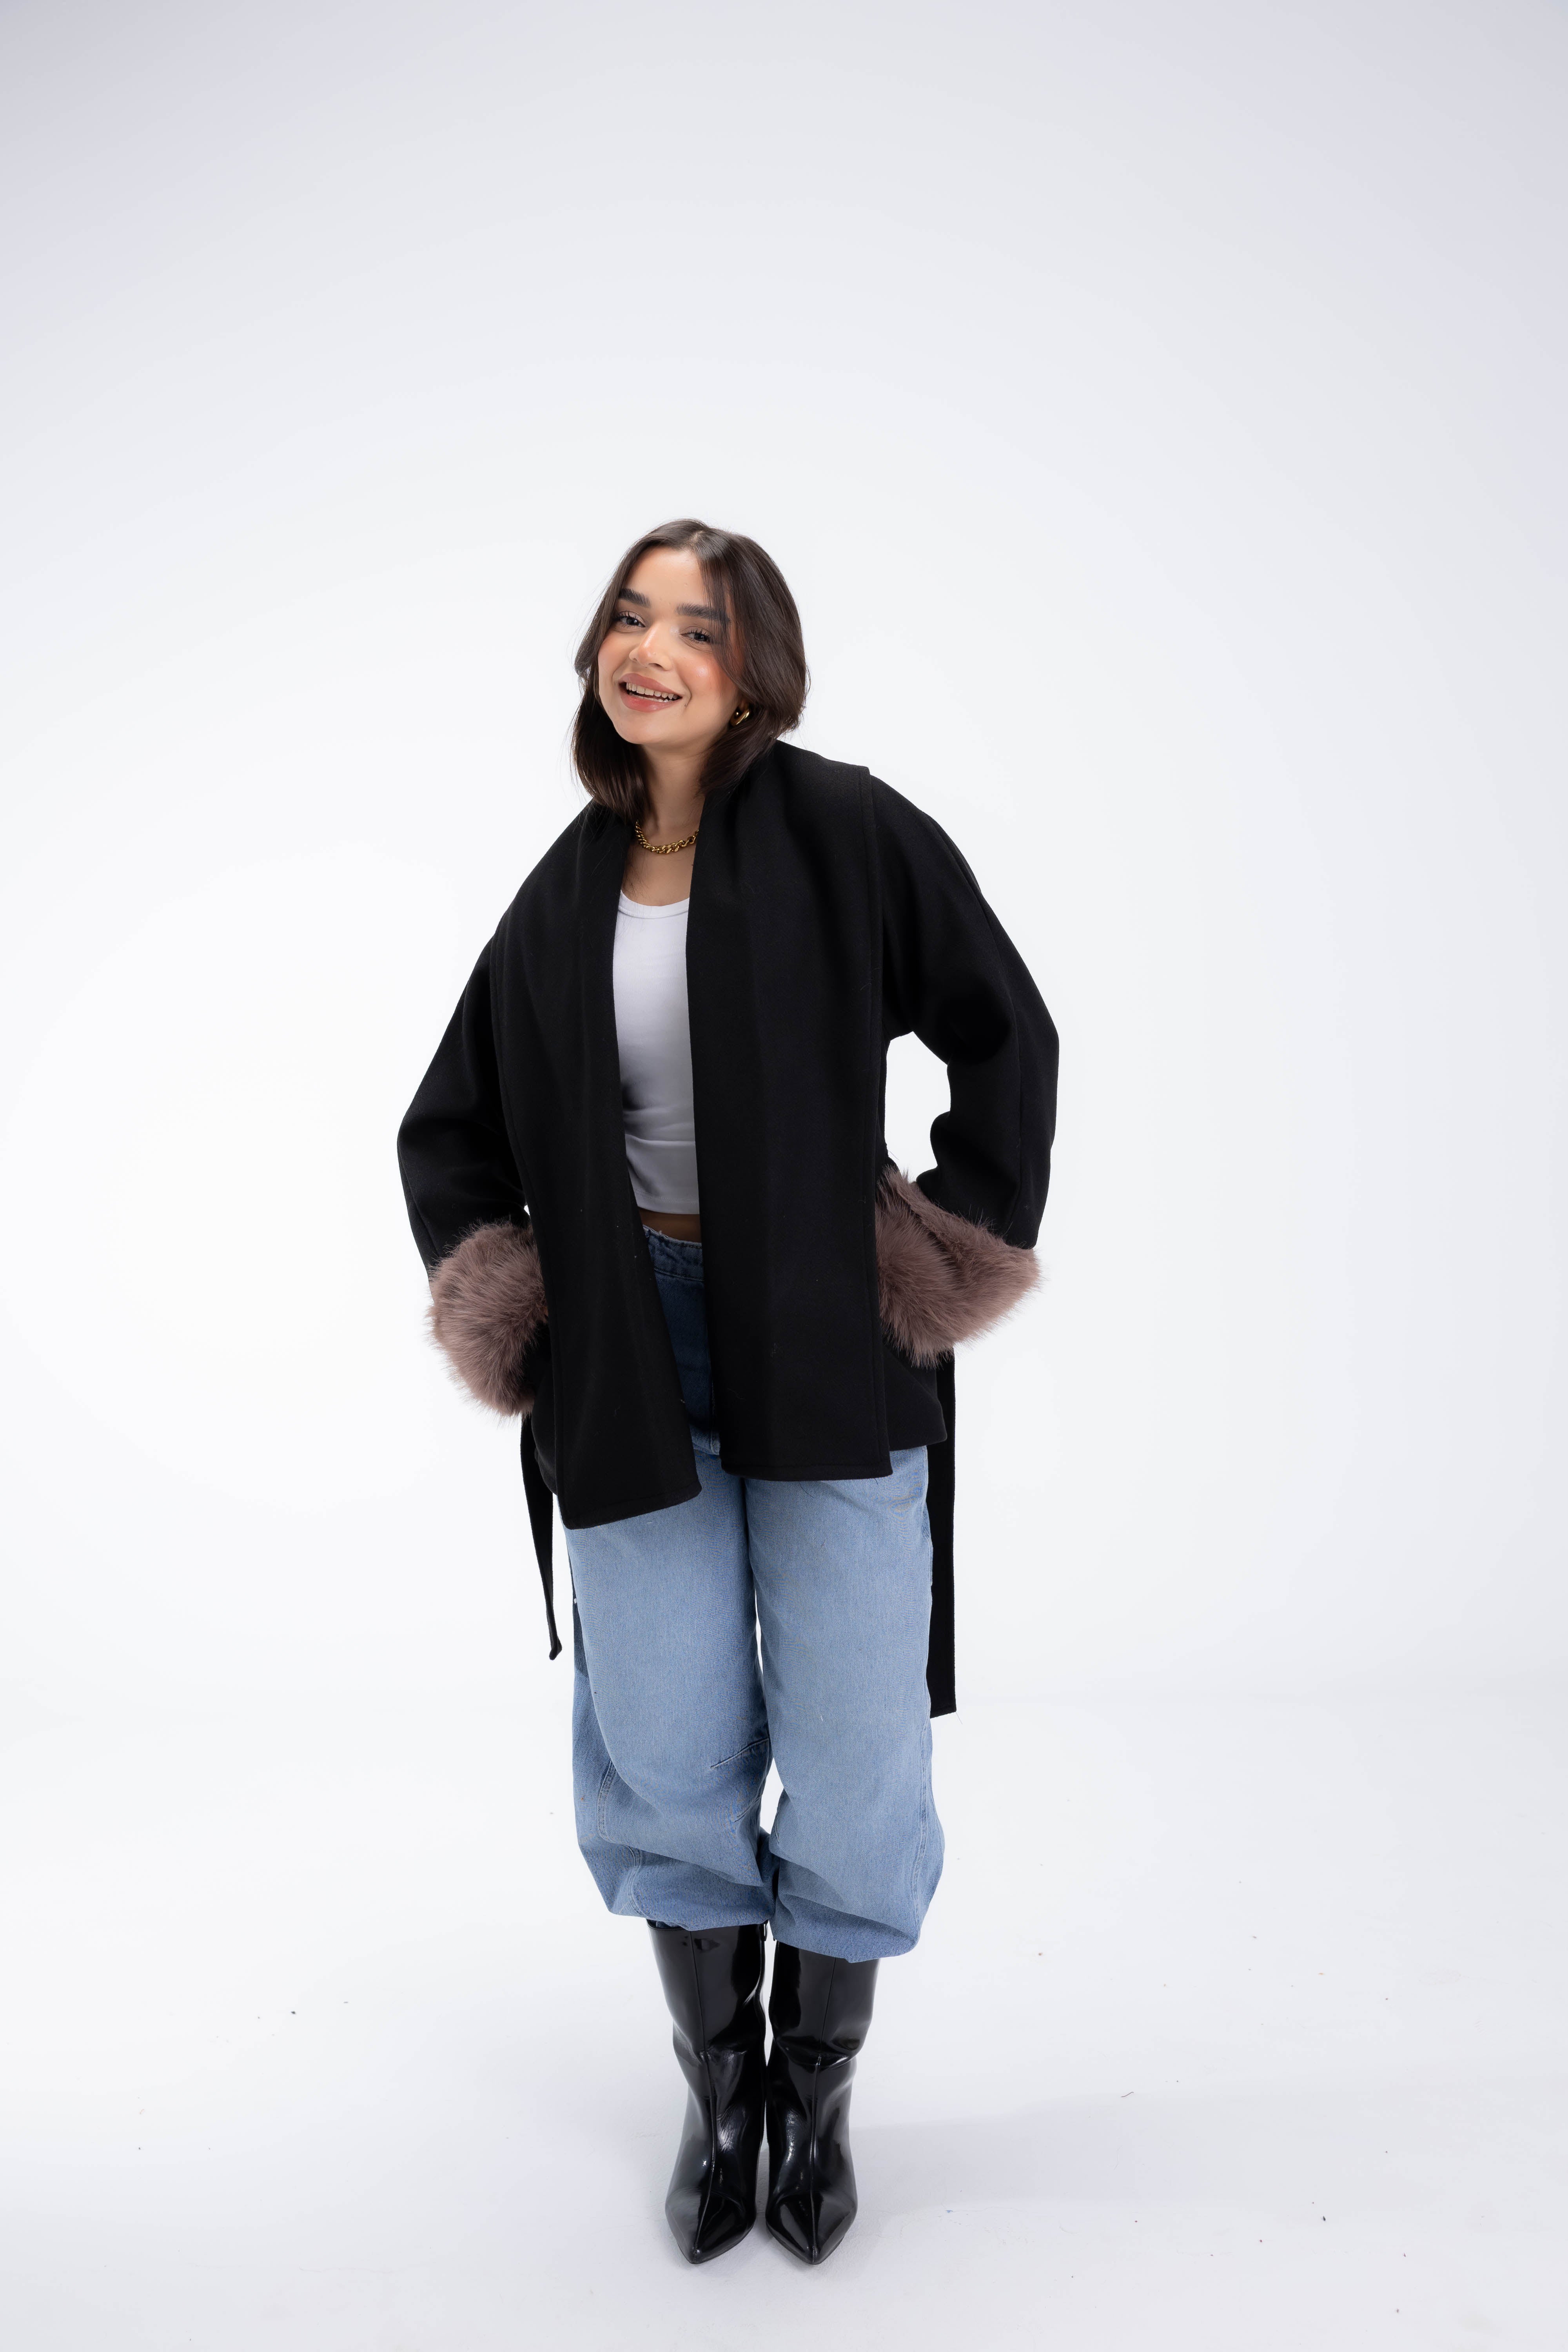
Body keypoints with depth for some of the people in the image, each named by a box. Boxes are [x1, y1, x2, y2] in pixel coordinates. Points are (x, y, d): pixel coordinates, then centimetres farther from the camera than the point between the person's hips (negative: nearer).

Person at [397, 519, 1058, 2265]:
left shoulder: (845, 833, -5)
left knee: (853, 1756, 6)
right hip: (636, 1366, 3)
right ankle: (719, 2093, 31)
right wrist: (493, 1285, 4)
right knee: (669, 1759, 8)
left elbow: (1006, 1033, -2)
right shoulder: (569, 893, 7)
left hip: (830, 1351, -2)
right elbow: (447, 1128, 16)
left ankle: (820, 2095, 30)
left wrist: (964, 1231, -4)